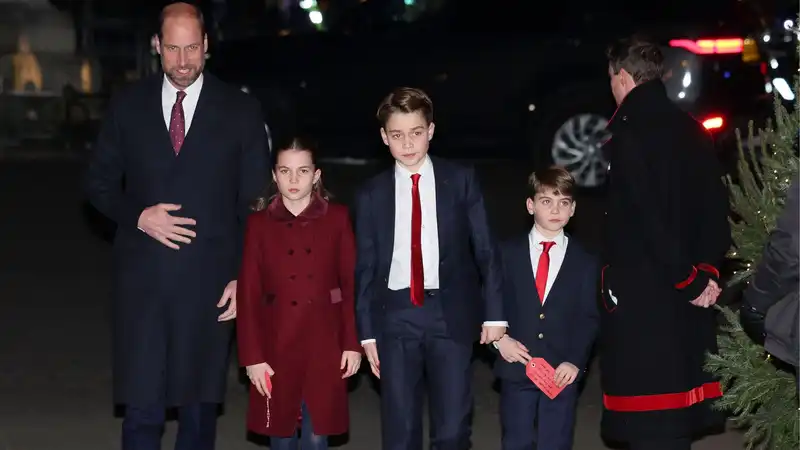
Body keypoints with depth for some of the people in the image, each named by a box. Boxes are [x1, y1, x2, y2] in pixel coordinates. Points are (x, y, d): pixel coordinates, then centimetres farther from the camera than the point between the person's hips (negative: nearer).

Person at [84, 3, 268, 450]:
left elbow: (254, 204, 3)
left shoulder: (242, 111, 2)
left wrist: (244, 277, -4)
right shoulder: (128, 106, 6)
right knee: (141, 409, -2)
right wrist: (138, 217, -8)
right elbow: (100, 183, 11)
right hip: (143, 278, 1)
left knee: (200, 405, 9)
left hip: (210, 282, 0)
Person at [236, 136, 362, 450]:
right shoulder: (260, 223, 1)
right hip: (276, 342, 1)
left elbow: (352, 284, 2)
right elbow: (248, 294, 0)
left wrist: (353, 343, -3)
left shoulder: (337, 218, 1)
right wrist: (252, 356, -5)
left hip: (324, 343, 0)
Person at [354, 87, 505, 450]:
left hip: (451, 314, -1)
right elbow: (365, 267, 8)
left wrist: (494, 312, -1)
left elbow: (484, 249, 4)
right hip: (396, 316, 1)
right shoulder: (372, 195, 6)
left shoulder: (461, 181, 4)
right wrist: (367, 332, 4)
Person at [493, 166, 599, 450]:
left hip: (562, 373, 0)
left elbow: (589, 318, 2)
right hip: (516, 366, 0)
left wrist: (575, 361, -10)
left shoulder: (585, 262, 6)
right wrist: (499, 338, -10)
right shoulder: (508, 253, 6)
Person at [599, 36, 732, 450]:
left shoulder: (626, 134, -14)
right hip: (685, 304, 8)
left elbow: (647, 217, -19)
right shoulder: (691, 130, 9)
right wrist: (706, 269, 0)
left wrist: (688, 279, -11)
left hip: (639, 295, -8)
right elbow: (715, 207, 6)